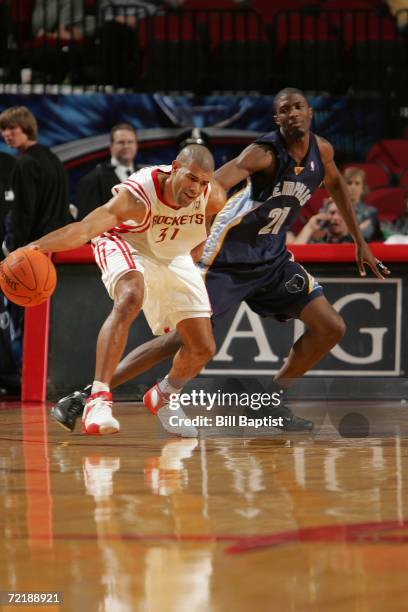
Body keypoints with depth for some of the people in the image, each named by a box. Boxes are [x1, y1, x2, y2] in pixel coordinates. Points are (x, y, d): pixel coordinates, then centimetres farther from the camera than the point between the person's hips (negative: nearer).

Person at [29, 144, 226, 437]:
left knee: (203, 349, 1)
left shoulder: (212, 198, -26)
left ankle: (162, 398, 33)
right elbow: (84, 229, -51)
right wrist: (35, 247, -65)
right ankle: (98, 399, -42)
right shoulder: (137, 196, -40)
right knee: (130, 299, -39)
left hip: (174, 258, 5)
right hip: (127, 245, -5)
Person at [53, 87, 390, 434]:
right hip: (229, 256, -7)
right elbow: (216, 183, -40)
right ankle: (83, 398, -9)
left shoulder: (321, 151, -2)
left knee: (331, 328, -2)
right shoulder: (265, 153, -23)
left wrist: (360, 243, 22)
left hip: (272, 256, 7)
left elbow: (336, 185, 21)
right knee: (183, 337, -13)